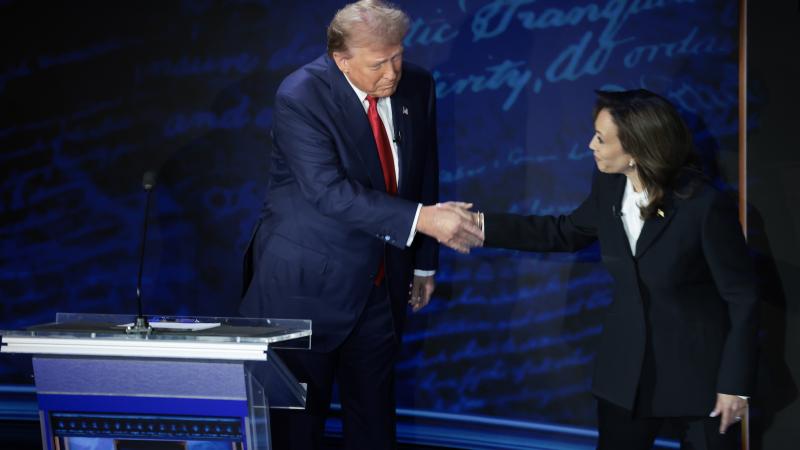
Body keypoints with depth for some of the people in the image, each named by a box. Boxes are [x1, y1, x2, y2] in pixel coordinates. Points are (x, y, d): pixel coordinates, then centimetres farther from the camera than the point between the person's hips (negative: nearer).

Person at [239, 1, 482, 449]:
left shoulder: (417, 86, -1)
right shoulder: (300, 96, -19)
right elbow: (328, 190, -29)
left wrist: (425, 262, 13)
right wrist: (420, 219, -35)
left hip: (382, 284, 5)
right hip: (310, 284, -5)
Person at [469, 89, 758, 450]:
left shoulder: (705, 206, -23)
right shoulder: (609, 187, -5)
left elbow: (742, 298, -15)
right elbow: (566, 233, 14)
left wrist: (735, 383, -13)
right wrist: (485, 226, 7)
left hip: (697, 370, -5)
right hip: (627, 366, 5)